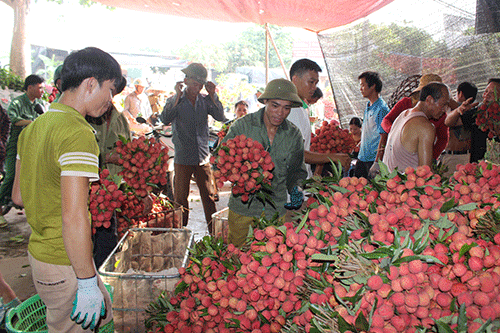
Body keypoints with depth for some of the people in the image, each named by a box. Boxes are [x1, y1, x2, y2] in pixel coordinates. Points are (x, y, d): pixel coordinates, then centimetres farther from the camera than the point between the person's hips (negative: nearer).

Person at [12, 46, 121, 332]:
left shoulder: (33, 128, 7)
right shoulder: (79, 133, -23)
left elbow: (19, 196, 13)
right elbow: (74, 218, -28)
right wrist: (88, 283, -22)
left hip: (39, 251, 9)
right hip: (65, 265, -9)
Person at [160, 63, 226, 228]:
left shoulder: (205, 100, 6)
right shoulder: (175, 100, -1)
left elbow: (220, 117, -5)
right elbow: (165, 119, -18)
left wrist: (212, 95, -12)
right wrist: (177, 96, -20)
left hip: (203, 158, 2)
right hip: (182, 159, -2)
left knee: (209, 196, 6)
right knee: (180, 198, 6)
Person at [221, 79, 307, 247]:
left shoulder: (294, 135, 1)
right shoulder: (242, 126, -7)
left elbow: (296, 170, 12)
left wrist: (296, 188, -9)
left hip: (277, 212, 2)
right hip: (243, 209, -1)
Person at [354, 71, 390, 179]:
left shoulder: (381, 109, -15)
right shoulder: (368, 106, 13)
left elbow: (383, 137, -17)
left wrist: (377, 162, -19)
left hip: (373, 158, -9)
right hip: (362, 156, 9)